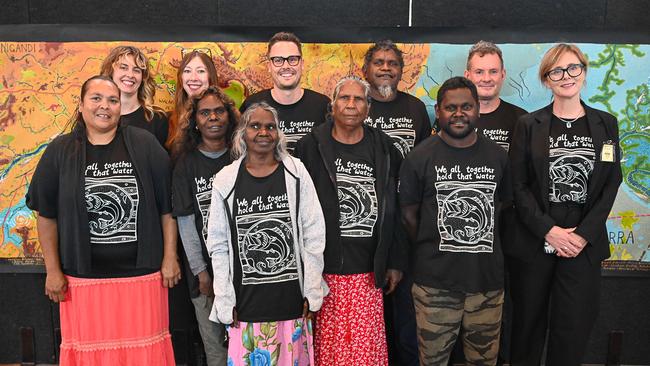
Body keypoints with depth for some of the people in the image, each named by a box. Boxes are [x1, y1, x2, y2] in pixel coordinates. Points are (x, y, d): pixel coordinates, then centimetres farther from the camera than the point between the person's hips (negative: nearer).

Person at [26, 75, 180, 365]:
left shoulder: (144, 145, -1)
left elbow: (166, 207, 1)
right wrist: (53, 270, 3)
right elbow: (47, 216, 5)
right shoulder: (60, 151, 2)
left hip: (142, 275, -1)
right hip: (83, 278, 1)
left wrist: (170, 257, -1)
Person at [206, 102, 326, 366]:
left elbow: (314, 234, 0)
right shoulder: (225, 180, -1)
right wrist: (225, 302, -2)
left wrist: (313, 292, -2)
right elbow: (218, 244, 2)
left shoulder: (296, 173, -1)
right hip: (246, 301, 0)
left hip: (292, 297, 0)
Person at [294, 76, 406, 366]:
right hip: (324, 268, -2)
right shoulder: (311, 147, -1)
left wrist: (395, 262, 7)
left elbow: (393, 210, 8)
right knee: (328, 342, 7)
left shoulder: (383, 149, 6)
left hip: (369, 270, 2)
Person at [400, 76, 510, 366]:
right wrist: (433, 251, 4)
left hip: (488, 279, 3)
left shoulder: (497, 156, 5)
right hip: (435, 280, -2)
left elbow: (502, 205, 15)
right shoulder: (419, 158, -4)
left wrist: (479, 243, 9)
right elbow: (409, 215, 1)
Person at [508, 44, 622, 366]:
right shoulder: (528, 125, 1)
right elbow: (518, 185, -3)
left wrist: (584, 234, -8)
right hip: (533, 242, -1)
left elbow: (610, 185, 3)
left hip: (584, 244, 1)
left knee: (574, 327, 4)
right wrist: (548, 230, -13)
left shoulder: (606, 124, 7)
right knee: (528, 323, 8)